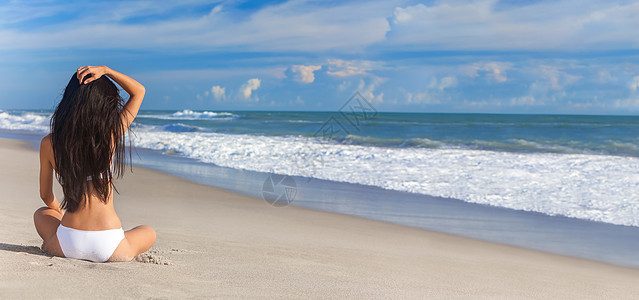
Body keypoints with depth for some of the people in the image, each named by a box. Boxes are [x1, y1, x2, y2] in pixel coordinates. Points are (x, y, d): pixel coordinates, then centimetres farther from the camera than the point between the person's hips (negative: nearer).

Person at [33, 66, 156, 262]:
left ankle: (52, 245, 13)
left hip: (67, 246, 3)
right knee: (149, 232, 31)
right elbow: (139, 91, 5)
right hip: (108, 249, -3)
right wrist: (105, 70, -3)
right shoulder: (110, 136, -10)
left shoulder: (49, 143, -3)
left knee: (42, 214, 38)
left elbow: (46, 196, 13)